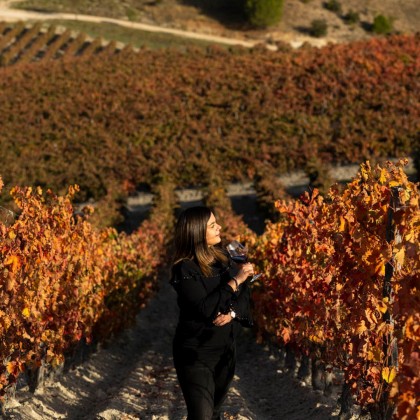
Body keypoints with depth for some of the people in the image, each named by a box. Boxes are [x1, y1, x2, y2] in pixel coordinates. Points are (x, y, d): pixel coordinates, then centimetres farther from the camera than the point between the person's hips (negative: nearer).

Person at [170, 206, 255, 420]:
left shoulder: (223, 257, 4)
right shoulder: (184, 269, -17)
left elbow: (244, 294, 3)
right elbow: (204, 308, -26)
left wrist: (233, 313, -18)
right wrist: (235, 281, -24)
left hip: (226, 349, 7)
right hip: (196, 354, -7)